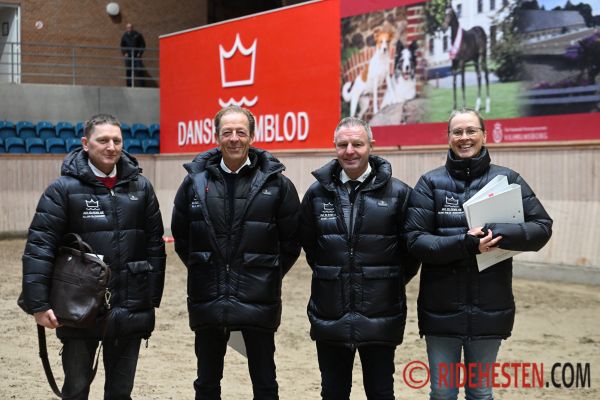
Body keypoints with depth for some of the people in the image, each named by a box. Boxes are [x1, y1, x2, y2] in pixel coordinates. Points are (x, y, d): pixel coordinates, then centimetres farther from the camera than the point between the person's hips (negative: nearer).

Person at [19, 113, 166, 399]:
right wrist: (38, 303, -16)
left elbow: (155, 245, 7)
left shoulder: (140, 187, 5)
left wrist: (153, 298, 4)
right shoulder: (64, 188, -6)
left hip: (130, 309, 3)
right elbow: (39, 247, -10)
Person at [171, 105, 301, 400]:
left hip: (258, 301, -2)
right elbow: (180, 236, 13)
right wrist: (203, 270, 10)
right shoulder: (196, 180, 2)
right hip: (208, 299, 2)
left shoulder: (275, 182, -3)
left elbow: (292, 240, 4)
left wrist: (269, 276, 4)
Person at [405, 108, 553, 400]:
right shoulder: (431, 183, 1)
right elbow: (415, 239, -7)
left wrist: (499, 234, -18)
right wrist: (464, 243, -21)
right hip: (441, 309, 0)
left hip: (489, 308, 0)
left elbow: (542, 227, -1)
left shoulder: (506, 179, 2)